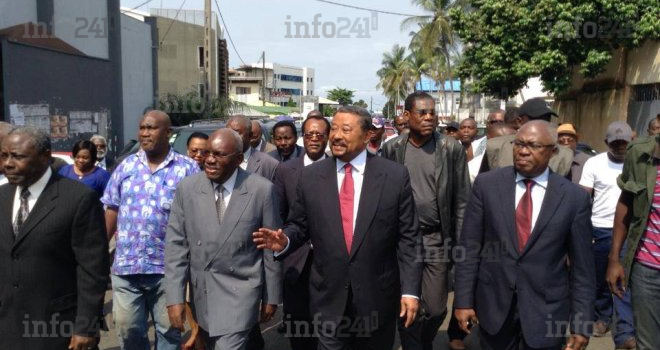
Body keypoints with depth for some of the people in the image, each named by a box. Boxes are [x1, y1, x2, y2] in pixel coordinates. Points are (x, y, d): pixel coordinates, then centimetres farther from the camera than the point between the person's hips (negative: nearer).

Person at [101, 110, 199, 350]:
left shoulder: (187, 168, -3)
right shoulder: (126, 166, 8)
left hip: (169, 267, -3)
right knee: (128, 330, 13)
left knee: (169, 331, 12)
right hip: (126, 267, 3)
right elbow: (111, 212, 11)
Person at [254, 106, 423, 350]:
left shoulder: (395, 176, -6)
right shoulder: (310, 176, -1)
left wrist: (410, 289, -8)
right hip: (329, 298, 1)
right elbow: (299, 225, 7)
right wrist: (285, 240, -15)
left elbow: (408, 237, -5)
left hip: (378, 297, 0)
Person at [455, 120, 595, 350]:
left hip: (546, 311, 0)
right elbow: (469, 247, -3)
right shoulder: (487, 184, -5)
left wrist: (581, 323, -2)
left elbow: (582, 266, -2)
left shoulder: (575, 197, -6)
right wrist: (463, 300, -4)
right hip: (492, 304, 1)